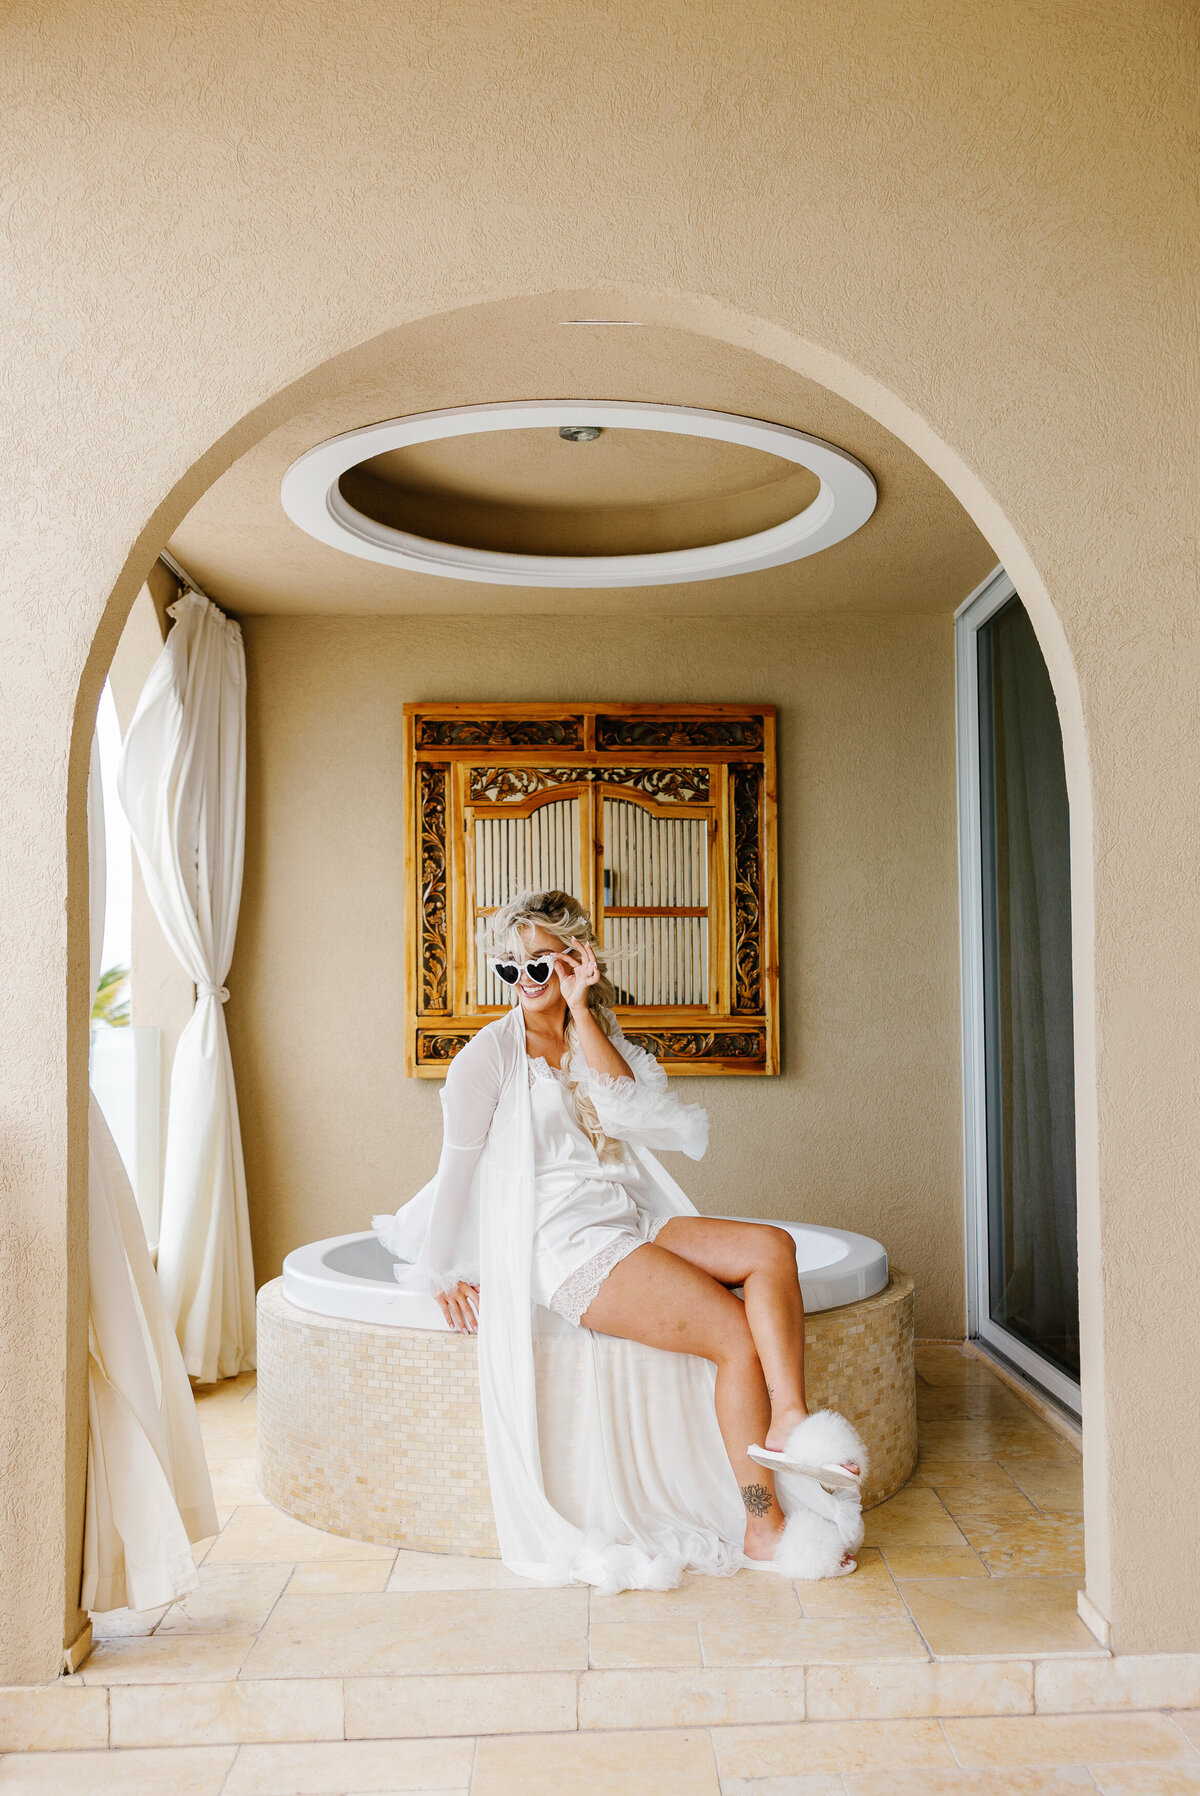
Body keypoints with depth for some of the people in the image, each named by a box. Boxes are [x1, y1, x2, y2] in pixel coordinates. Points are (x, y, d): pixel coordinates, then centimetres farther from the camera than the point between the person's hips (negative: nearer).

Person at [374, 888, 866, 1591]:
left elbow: (631, 1110, -3)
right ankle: (764, 1531, -12)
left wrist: (581, 1012, -6)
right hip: (562, 1246, -6)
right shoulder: (491, 1054, 1)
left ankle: (790, 1420, -27)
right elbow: (458, 1165, 1)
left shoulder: (597, 1040, 18)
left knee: (773, 1248, -17)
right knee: (738, 1334, -18)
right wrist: (442, 1271, -1)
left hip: (630, 1227, 7)